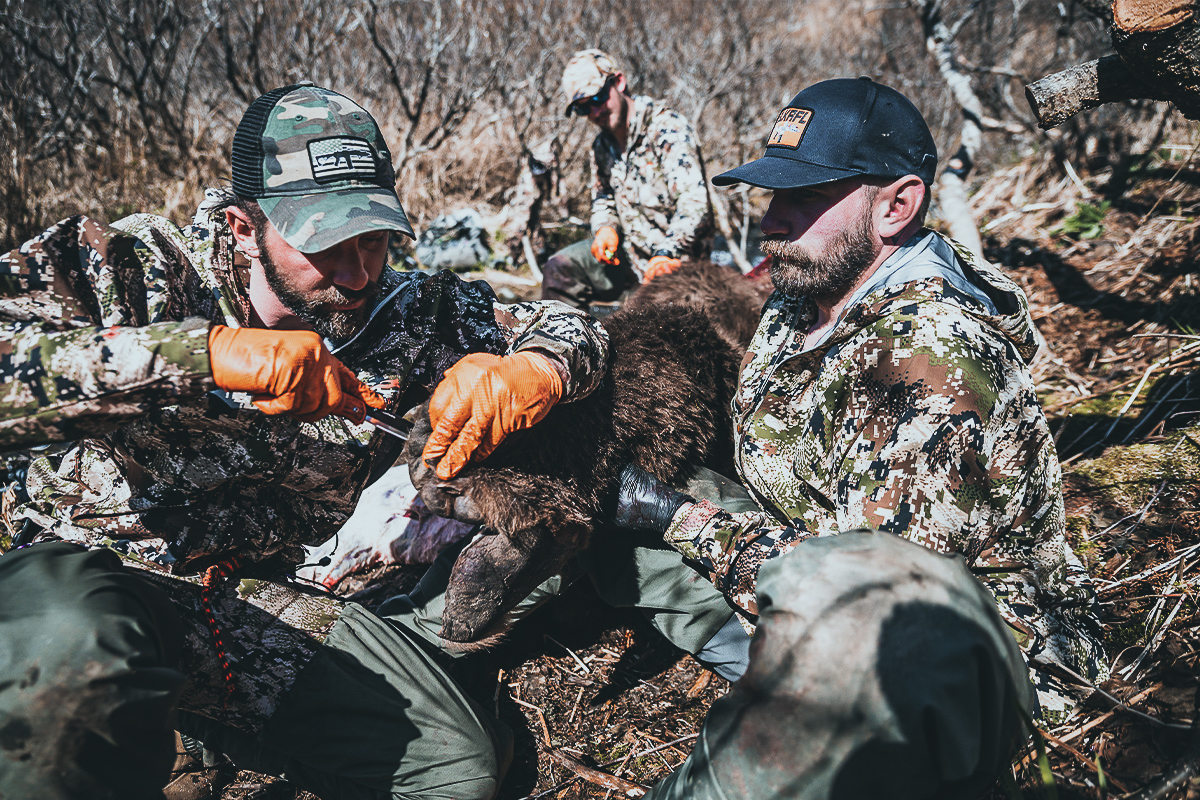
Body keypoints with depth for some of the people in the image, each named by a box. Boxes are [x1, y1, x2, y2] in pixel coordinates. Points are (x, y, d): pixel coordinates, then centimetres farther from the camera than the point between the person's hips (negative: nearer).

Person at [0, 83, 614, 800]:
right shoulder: (132, 266, -12)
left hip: (270, 593, 4)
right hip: (93, 567, -3)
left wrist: (526, 373, -23)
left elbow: (572, 328, 1)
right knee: (76, 659, -40)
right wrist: (203, 354, -37)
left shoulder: (405, 311, -3)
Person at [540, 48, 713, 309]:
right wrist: (605, 228, -1)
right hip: (629, 251, 7)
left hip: (675, 258, -7)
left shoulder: (669, 129, -16)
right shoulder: (602, 145, 9)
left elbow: (694, 204, -27)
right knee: (559, 269, 3)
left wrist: (666, 254, -40)